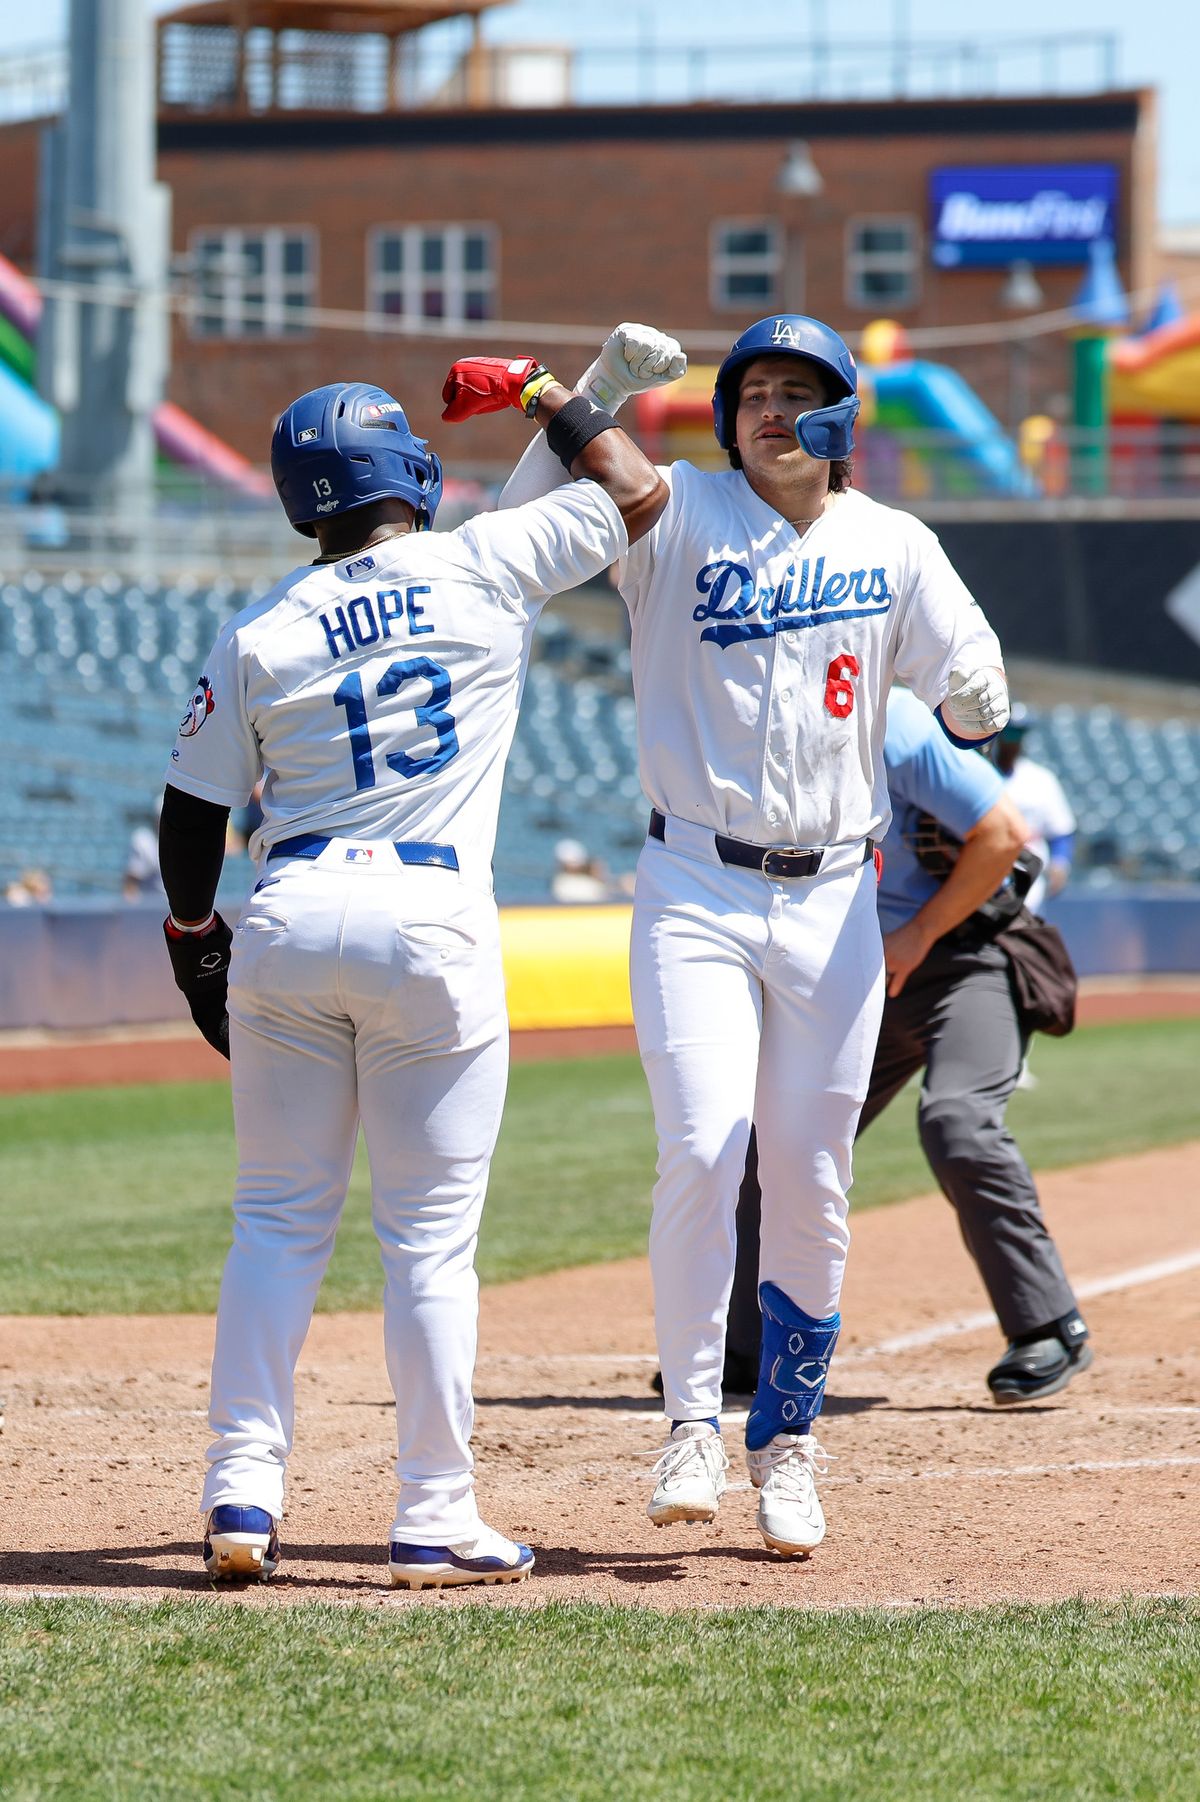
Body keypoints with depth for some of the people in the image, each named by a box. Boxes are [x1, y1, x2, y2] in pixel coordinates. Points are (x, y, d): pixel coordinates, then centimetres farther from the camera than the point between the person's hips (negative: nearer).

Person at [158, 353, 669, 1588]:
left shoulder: (259, 635, 4)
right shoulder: (485, 570, -1)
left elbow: (193, 814, 6)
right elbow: (636, 492, 11)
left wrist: (193, 940, 20)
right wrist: (539, 392, 22)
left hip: (286, 924, 2)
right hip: (432, 925, -2)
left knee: (278, 1218, 10)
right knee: (430, 1233, 3)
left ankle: (241, 1496, 3)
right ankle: (434, 1522, 3)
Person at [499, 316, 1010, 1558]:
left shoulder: (895, 548, 6)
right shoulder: (679, 513, -1)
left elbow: (975, 708, 4)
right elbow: (522, 530, -13)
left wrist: (970, 692, -20)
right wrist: (604, 384, -21)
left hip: (832, 897, 2)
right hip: (697, 892, -2)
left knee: (811, 1187, 4)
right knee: (701, 1148, -17)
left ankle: (787, 1442, 18)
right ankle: (692, 1426, -7)